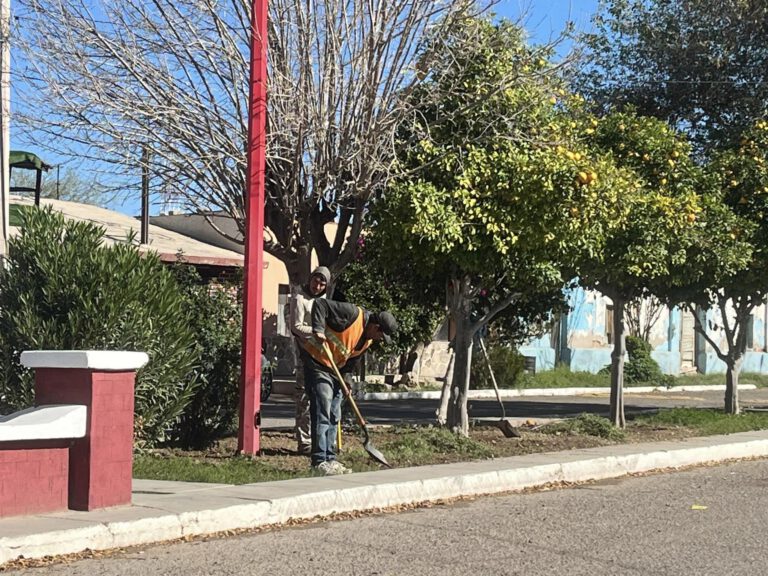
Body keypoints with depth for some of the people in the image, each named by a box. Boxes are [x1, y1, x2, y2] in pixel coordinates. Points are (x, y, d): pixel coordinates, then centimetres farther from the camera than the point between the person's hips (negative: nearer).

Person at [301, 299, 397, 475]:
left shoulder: (368, 340, 7)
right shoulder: (352, 315, -21)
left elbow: (352, 360, 12)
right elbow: (320, 305, -23)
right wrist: (318, 330, -32)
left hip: (335, 370, 9)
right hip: (317, 363, -9)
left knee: (334, 416, 10)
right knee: (322, 413, -12)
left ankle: (330, 459, 16)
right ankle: (320, 461, -10)